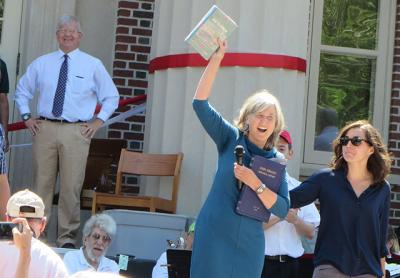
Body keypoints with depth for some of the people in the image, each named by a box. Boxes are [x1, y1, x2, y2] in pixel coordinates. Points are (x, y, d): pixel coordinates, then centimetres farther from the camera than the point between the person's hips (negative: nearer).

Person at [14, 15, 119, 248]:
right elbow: (22, 91, 24)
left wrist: (98, 121, 5)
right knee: (42, 184, 2)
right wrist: (27, 117, 12)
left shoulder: (93, 65, 7)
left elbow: (111, 97, 14)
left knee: (71, 187, -5)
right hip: (45, 128, 2)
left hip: (76, 132, -2)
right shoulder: (42, 63, 12)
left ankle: (68, 238, 2)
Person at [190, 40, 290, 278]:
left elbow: (282, 209, -5)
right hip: (214, 236, -3)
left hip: (249, 244, 3)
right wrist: (216, 59, -15)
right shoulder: (232, 139, 1)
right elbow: (200, 104, -9)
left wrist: (255, 184, -19)